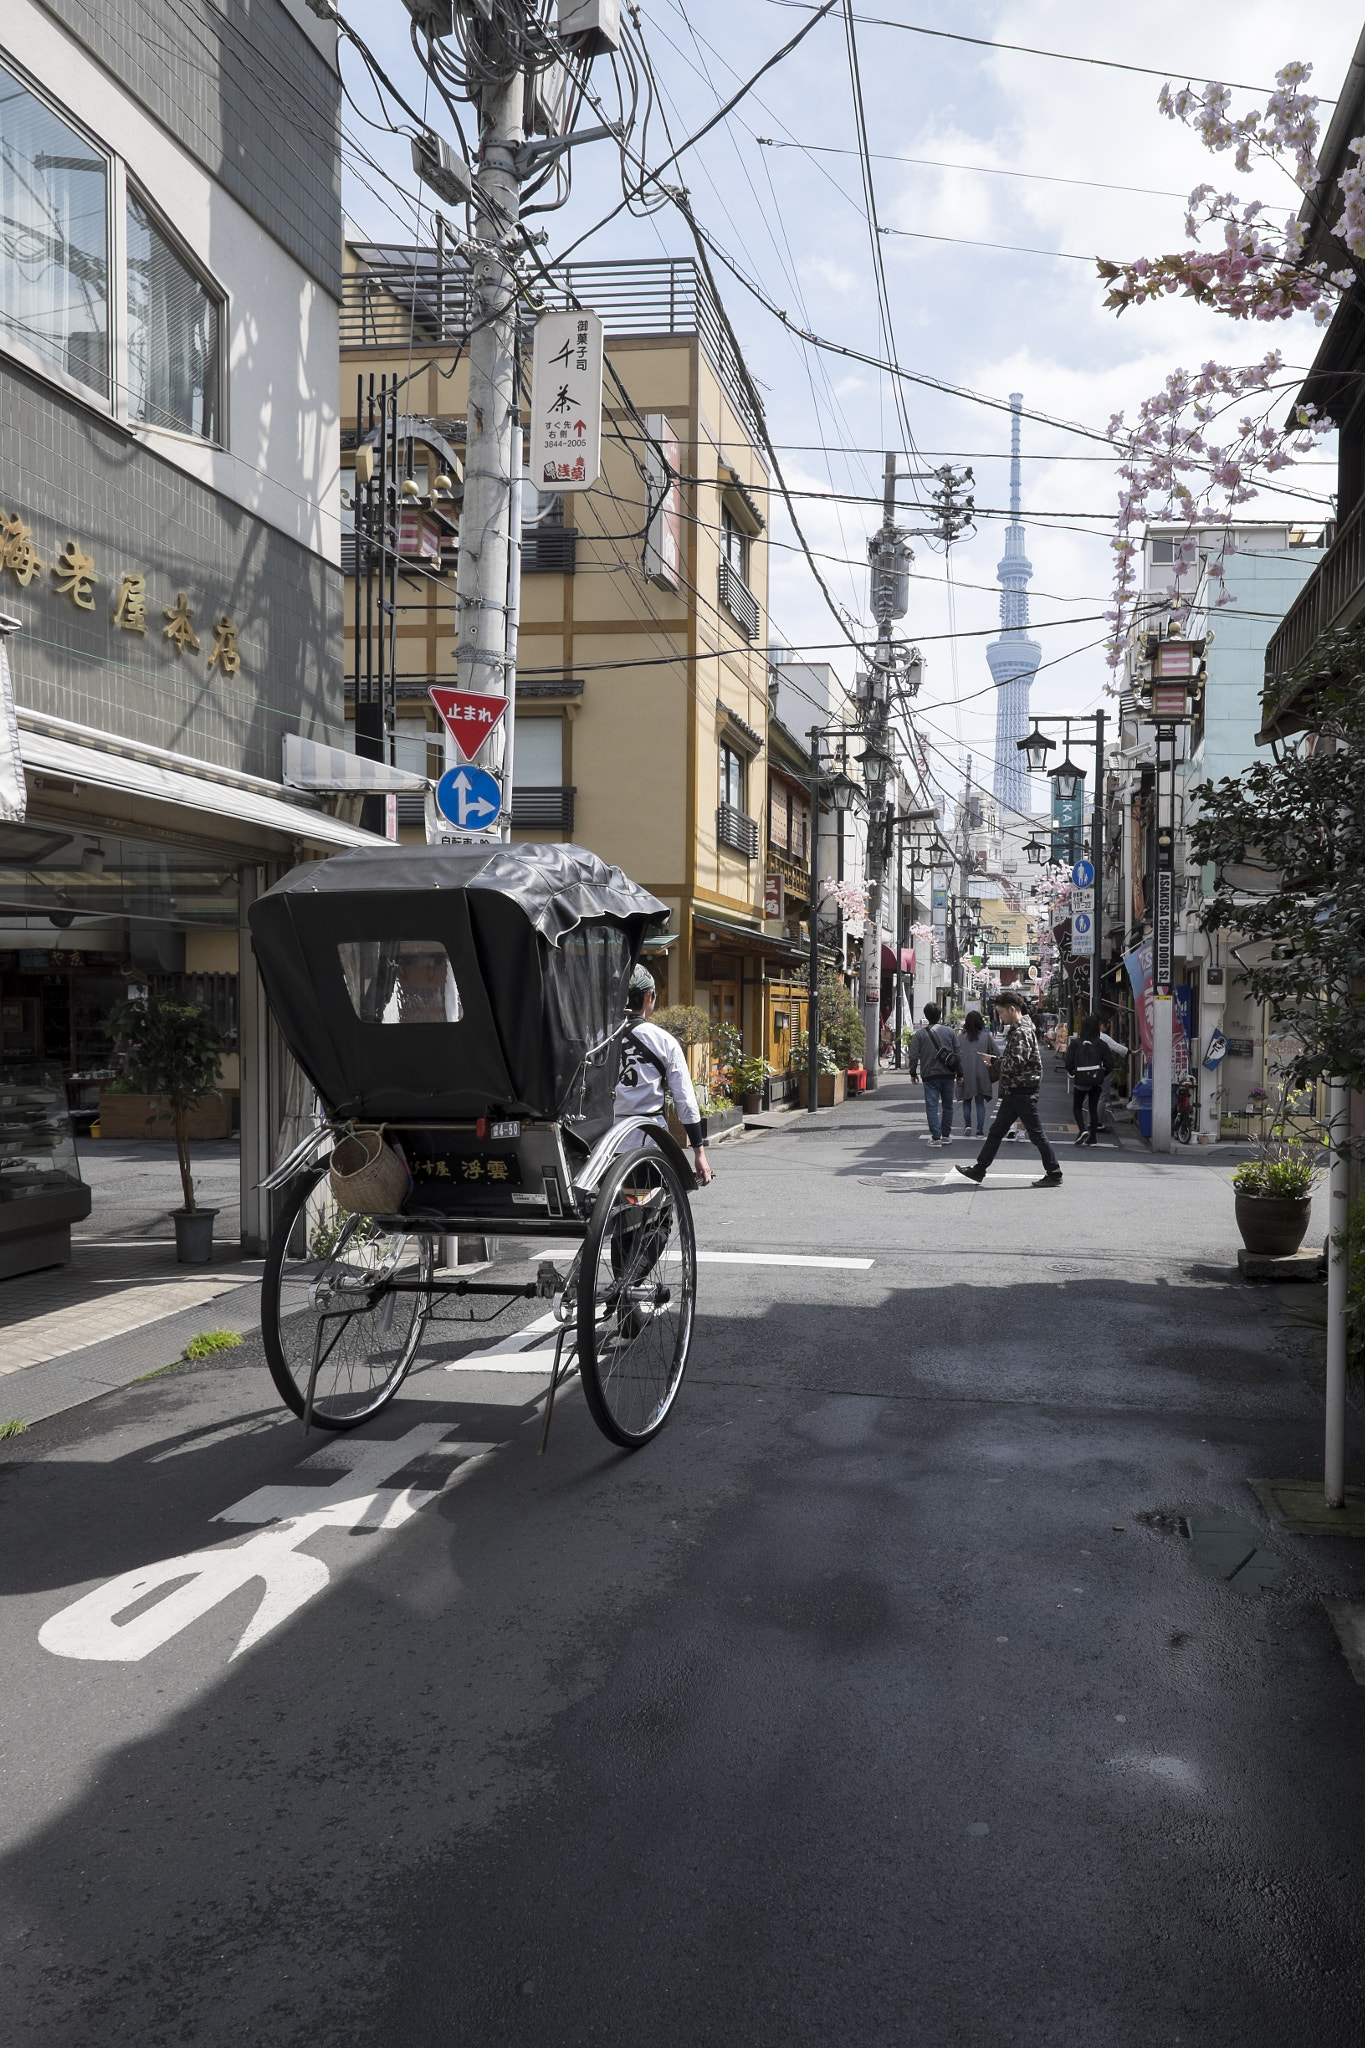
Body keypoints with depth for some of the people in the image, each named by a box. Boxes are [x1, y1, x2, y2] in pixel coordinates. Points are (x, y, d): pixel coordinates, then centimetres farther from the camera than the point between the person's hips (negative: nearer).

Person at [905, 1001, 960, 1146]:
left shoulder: (920, 1033, -3)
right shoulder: (948, 1031, 4)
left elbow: (913, 1056, -5)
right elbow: (957, 1053, 6)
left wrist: (913, 1073, 8)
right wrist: (959, 1074, 13)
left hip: (930, 1076, -3)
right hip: (948, 1075, 3)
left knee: (932, 1107, 0)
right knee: (947, 1106, 14)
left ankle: (936, 1137, -7)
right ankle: (946, 1135, 18)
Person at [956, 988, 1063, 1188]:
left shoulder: (1023, 1032, -16)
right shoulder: (1016, 1030, 15)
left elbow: (1016, 1062, -25)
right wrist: (997, 1062, 5)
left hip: (1023, 1092, -10)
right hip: (1013, 1092, 10)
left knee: (1036, 1134, -2)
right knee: (995, 1132, 12)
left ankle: (1054, 1175, 7)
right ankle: (978, 1171, 17)